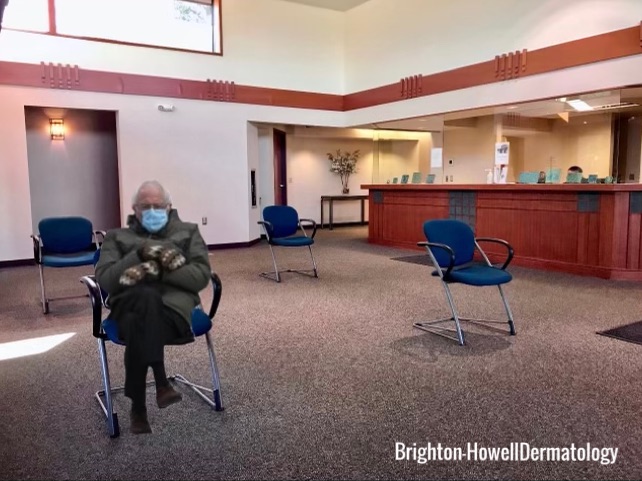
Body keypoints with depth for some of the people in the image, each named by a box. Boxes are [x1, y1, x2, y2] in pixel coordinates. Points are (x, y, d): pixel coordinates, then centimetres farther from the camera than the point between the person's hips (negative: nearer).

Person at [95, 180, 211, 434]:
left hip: (175, 306, 0)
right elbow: (104, 280, 5)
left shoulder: (188, 232, 20)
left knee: (138, 326, -35)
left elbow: (201, 276, 3)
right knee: (148, 296, -37)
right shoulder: (117, 237, 23)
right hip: (130, 306, 1)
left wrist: (159, 270, -8)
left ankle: (138, 408, -25)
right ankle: (161, 383, -35)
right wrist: (139, 255, -7)